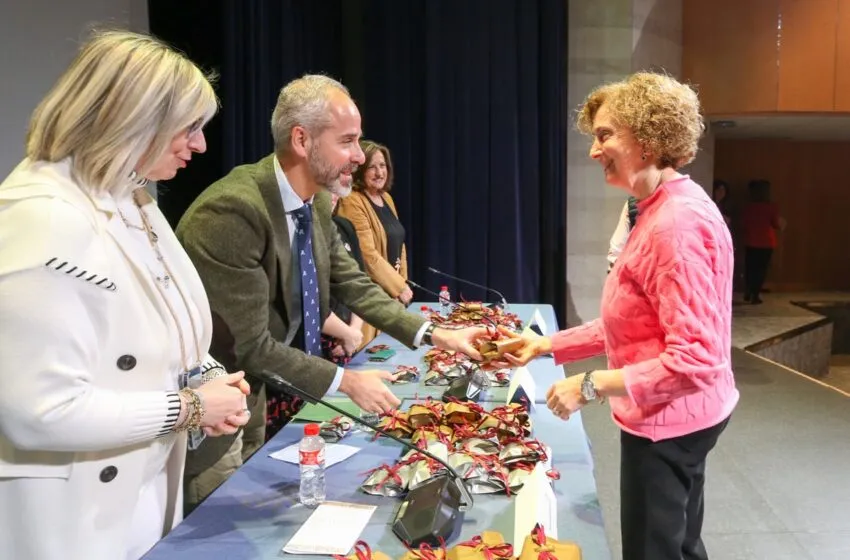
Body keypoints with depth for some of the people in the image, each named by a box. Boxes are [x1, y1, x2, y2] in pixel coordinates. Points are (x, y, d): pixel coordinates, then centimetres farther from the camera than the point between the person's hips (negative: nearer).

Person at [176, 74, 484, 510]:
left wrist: (435, 335, -5)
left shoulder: (317, 203, -4)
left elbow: (353, 285, 3)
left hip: (265, 395, 8)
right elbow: (249, 346, -27)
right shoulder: (232, 211, -30)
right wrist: (346, 382, -20)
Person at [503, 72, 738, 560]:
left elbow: (695, 361, -28)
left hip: (667, 421, -10)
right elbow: (632, 324, 10)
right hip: (677, 418, 10)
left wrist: (591, 385, -23)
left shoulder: (677, 224, -24)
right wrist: (547, 344, 6)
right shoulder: (663, 210, 9)